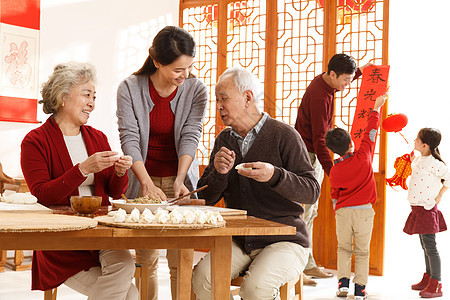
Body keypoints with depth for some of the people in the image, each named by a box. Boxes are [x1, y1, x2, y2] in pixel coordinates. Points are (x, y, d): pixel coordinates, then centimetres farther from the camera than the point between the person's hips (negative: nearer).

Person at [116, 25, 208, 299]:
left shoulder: (196, 90, -5)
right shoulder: (130, 88, -9)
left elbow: (190, 136, -11)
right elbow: (129, 139, -14)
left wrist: (179, 180, -25)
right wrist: (148, 184, -25)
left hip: (180, 177, 0)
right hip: (143, 179, 0)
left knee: (181, 258, -3)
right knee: (146, 258, 1)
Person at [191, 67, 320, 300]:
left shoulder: (283, 135, -6)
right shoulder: (224, 140, 11)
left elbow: (312, 191, -11)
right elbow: (206, 197, 9)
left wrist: (274, 175, -29)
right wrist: (218, 173, -13)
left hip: (284, 240, -4)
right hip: (239, 242, 5)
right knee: (201, 277, -21)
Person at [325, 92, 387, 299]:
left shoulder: (334, 172, -1)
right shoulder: (363, 157, -7)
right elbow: (371, 133, 3)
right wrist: (376, 108, 13)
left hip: (343, 211, 1)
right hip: (364, 210, -1)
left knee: (344, 249, 16)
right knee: (362, 252, 6)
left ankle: (343, 282, 4)